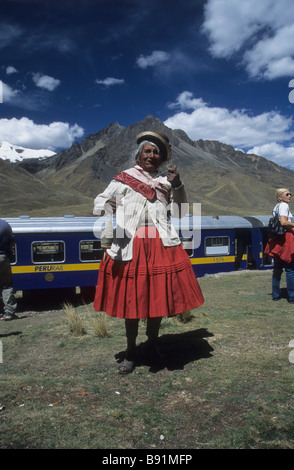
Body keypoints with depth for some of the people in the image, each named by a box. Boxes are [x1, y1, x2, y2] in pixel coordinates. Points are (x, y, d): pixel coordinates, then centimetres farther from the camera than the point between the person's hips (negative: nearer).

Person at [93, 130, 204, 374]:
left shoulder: (166, 182, 17)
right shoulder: (124, 179, 9)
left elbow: (179, 212, 15)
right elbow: (102, 201, 10)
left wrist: (177, 185, 2)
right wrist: (105, 212, -13)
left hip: (162, 246, 3)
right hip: (131, 247, -2)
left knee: (159, 296, 7)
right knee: (131, 299, 2)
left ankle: (152, 341, 32)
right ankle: (131, 351, 20)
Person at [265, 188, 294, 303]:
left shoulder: (276, 206, 18)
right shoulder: (284, 205, -9)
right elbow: (283, 222, -22)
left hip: (277, 239, 9)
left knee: (277, 268, 13)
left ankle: (275, 294, 18)